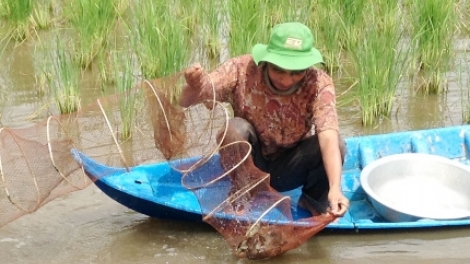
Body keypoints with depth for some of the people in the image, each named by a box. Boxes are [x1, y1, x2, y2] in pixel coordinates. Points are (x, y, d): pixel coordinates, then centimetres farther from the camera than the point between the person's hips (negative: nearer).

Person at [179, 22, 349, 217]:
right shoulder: (242, 69, -23)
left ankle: (314, 200, 3)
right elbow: (185, 101, -23)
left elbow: (328, 139, -36)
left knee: (336, 144, -26)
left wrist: (335, 188, -52)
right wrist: (195, 87, -48)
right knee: (236, 128, -30)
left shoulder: (319, 84, -24)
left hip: (289, 169, 1)